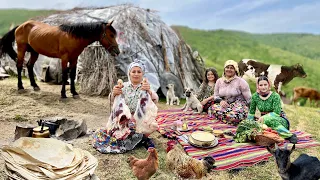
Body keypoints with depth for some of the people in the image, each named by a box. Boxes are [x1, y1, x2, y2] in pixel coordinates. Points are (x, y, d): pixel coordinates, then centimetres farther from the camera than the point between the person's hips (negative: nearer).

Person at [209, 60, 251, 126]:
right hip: (225, 105, 5)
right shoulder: (219, 81, 10)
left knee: (234, 115, -38)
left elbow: (248, 98, -4)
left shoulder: (240, 81, -3)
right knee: (214, 108, -29)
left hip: (238, 105, -4)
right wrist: (221, 101, -9)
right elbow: (215, 96, 13)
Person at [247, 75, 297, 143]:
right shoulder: (255, 96, -2)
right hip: (264, 120, 4)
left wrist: (263, 117, -26)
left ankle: (290, 135, -25)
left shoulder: (275, 96, -12)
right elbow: (251, 112, 9)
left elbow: (277, 113, -18)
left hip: (280, 120, -4)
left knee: (268, 120, -37)